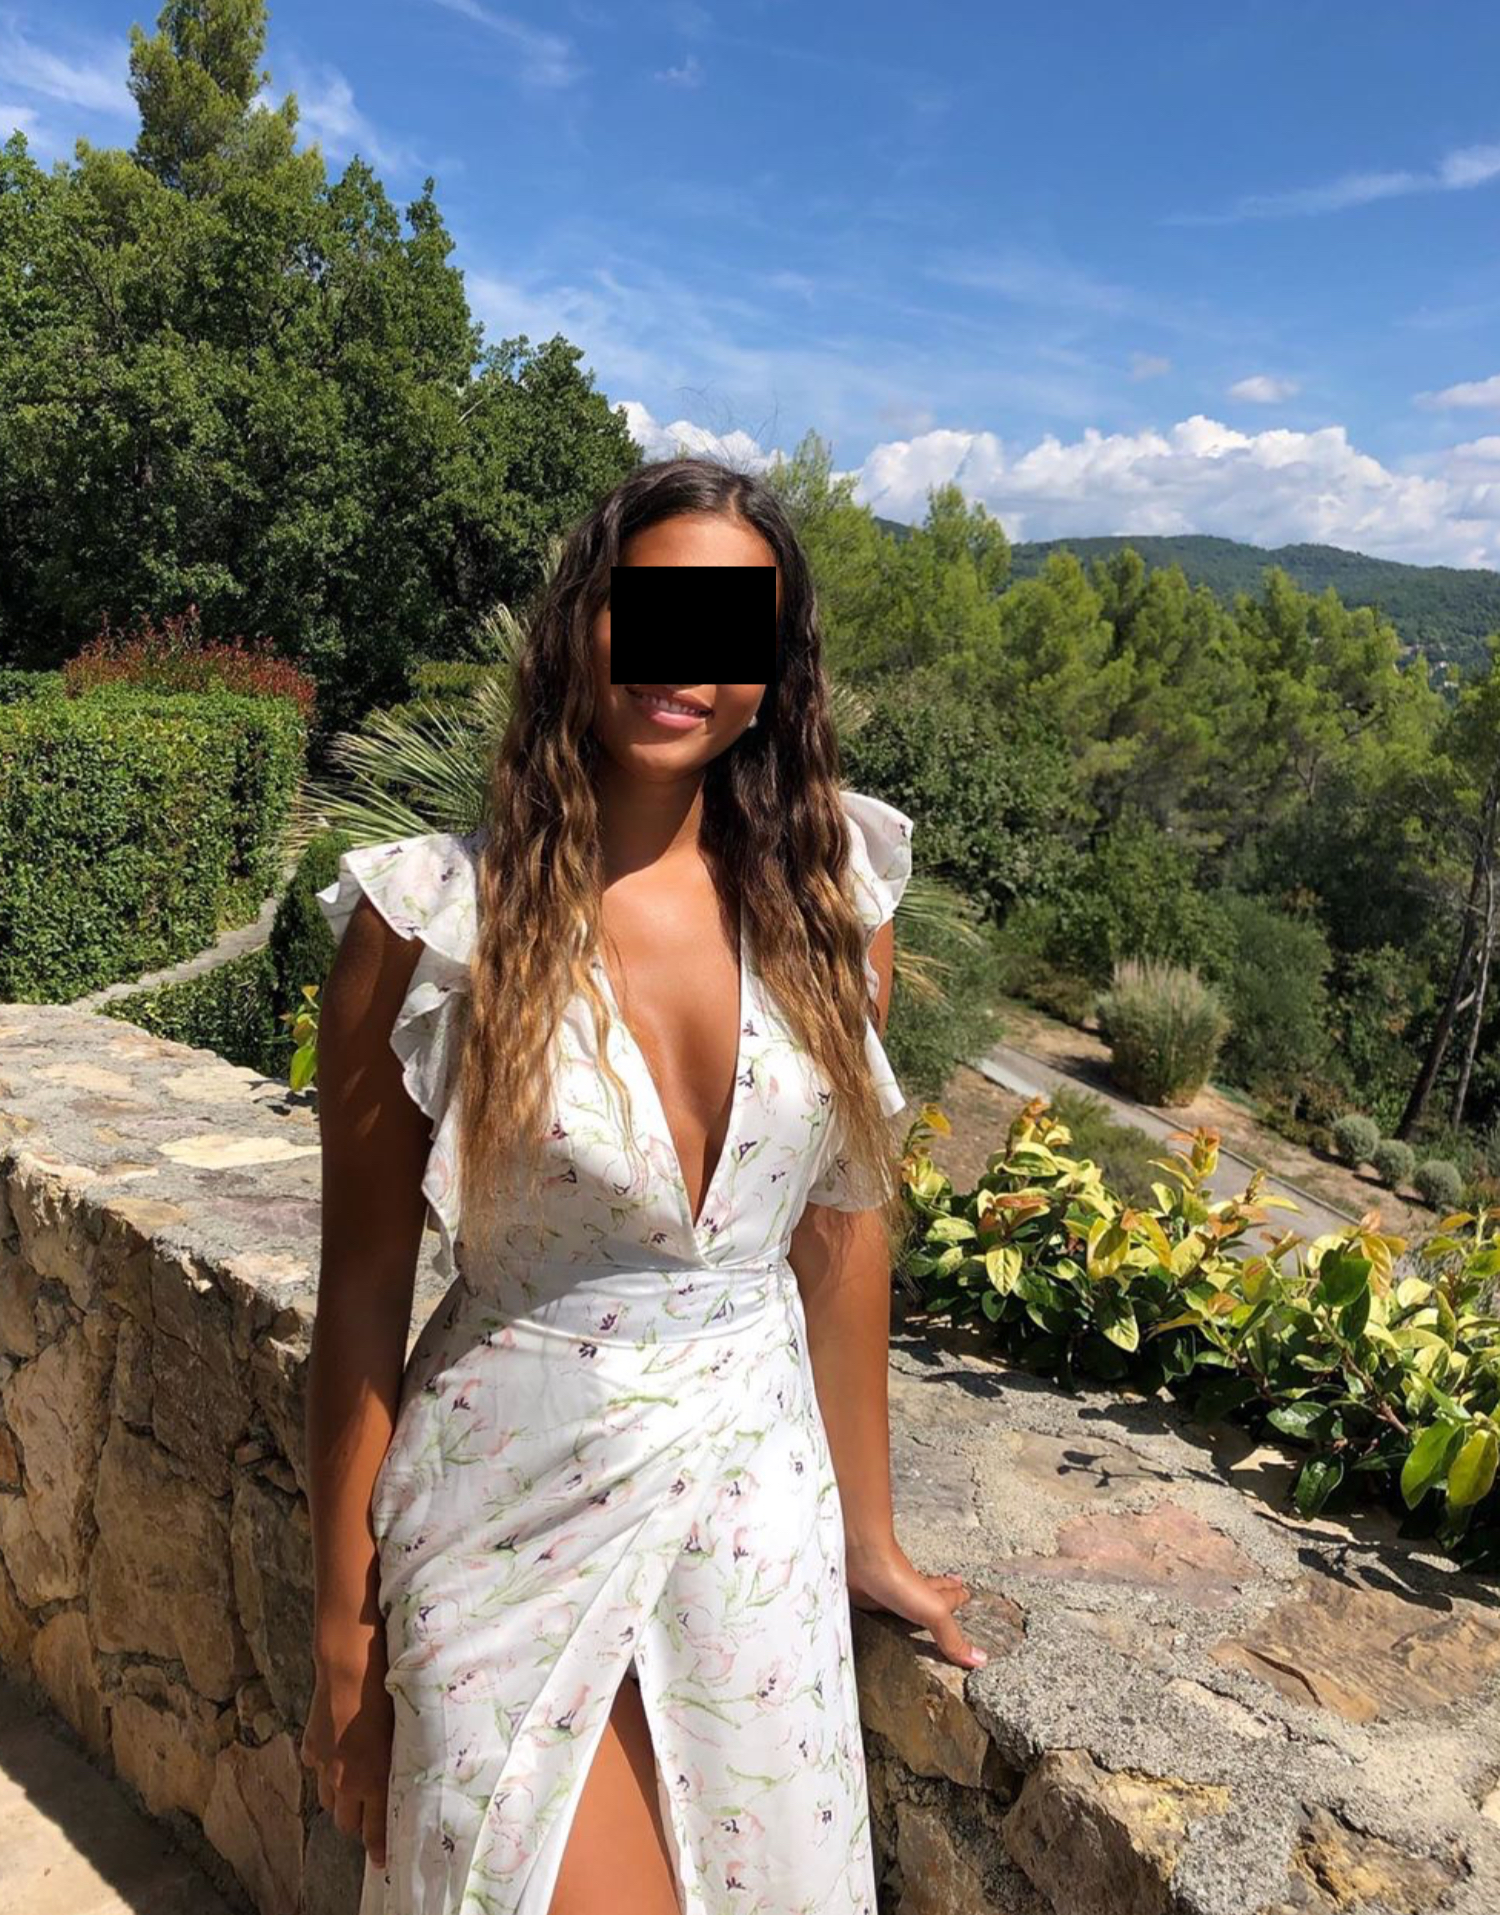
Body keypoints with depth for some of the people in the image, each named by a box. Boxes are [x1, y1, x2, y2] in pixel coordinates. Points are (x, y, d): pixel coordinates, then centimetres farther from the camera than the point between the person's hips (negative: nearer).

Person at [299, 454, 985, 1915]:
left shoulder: (829, 893, -4)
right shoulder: (433, 915, -12)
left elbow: (845, 1223, 2)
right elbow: (363, 1292, -7)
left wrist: (867, 1536, 9)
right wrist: (344, 1630, -1)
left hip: (759, 1496, 3)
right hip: (519, 1510, -3)